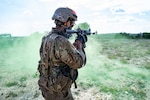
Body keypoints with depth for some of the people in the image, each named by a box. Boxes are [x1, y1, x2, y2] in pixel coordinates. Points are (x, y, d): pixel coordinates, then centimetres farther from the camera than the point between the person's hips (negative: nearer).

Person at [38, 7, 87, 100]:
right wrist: (79, 43, -11)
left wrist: (75, 44, 6)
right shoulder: (60, 41, -30)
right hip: (57, 91, -9)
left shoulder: (47, 37, 0)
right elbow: (78, 63, -23)